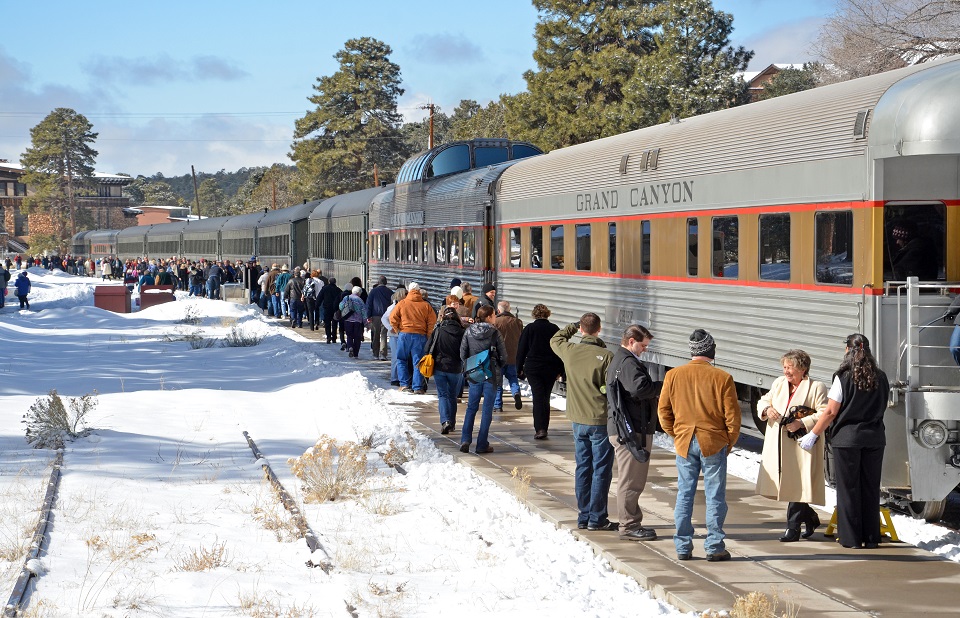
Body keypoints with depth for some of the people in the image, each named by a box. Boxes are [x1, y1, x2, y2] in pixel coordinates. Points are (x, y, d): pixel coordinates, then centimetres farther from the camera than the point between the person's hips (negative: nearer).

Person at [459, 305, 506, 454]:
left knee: (471, 407, 13)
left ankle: (465, 440, 1)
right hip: (492, 375, -3)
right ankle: (482, 445, 4)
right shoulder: (495, 333, -9)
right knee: (487, 409, 4)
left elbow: (463, 355, 2)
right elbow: (503, 356, -5)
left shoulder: (468, 332, 0)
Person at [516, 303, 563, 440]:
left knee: (538, 397, -4)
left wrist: (519, 369, 7)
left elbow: (521, 350, -1)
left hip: (533, 368, -2)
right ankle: (544, 427, 15)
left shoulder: (529, 329, -4)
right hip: (551, 369, 2)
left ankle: (540, 428, -16)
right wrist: (559, 370, 13)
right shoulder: (555, 329, 1)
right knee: (546, 397, 12)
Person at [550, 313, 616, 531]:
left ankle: (583, 516, 18)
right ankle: (597, 518, 3)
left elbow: (555, 339, 22)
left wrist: (574, 326, 28)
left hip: (578, 421, 5)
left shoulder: (569, 351, -2)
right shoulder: (606, 356, -16)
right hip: (601, 421, -5)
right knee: (601, 470, 2)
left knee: (582, 468, 13)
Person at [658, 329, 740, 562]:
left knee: (684, 495, 9)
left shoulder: (673, 375, -1)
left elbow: (663, 411, 5)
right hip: (714, 444, -3)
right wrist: (729, 442, 9)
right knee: (715, 496, 4)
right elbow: (732, 416, -5)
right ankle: (715, 547, 5)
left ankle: (682, 547, 10)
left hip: (684, 443, 3)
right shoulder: (722, 378, -9)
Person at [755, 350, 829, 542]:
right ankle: (811, 518, 29)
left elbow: (824, 414, -12)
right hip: (777, 445, 7)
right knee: (784, 485, 10)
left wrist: (802, 423, -23)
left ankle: (793, 528, 2)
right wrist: (767, 409, -4)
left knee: (796, 486, -6)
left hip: (801, 446, -6)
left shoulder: (816, 388, -6)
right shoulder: (778, 383, 15)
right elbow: (763, 401, 19)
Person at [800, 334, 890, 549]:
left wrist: (813, 435, 0)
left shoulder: (843, 377, -10)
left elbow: (831, 412, -9)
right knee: (871, 487, 10)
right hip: (874, 437, 4)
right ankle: (871, 537, 14)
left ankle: (850, 537, 7)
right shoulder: (880, 378, 2)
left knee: (848, 488, 5)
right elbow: (882, 407, 13)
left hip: (847, 437, -4)